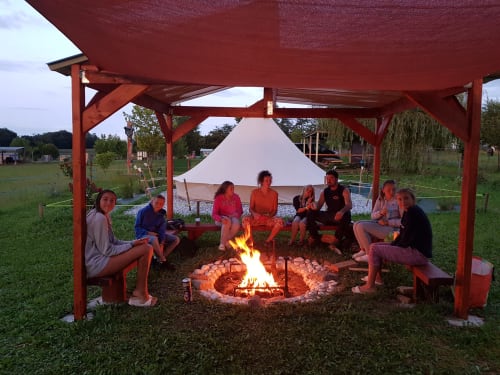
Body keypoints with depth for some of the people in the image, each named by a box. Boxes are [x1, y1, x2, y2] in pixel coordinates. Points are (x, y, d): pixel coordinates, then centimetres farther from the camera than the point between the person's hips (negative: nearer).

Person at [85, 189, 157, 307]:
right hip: (97, 264, -10)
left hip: (102, 258, 10)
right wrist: (132, 245, -12)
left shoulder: (104, 216, 13)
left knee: (148, 248, 8)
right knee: (145, 250, -17)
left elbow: (114, 242, 14)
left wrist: (133, 242, -1)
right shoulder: (99, 218, -18)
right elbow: (106, 250, -19)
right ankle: (140, 294, -4)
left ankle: (139, 292, 7)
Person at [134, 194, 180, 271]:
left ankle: (160, 259, -13)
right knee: (154, 239, -41)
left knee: (176, 239, -7)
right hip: (143, 234, -6)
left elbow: (162, 230, -7)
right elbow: (137, 227, -10)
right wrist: (148, 232, -25)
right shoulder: (143, 211, -13)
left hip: (155, 234, 6)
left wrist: (162, 243, -22)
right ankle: (164, 261, -23)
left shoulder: (161, 214, 1)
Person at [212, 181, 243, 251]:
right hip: (222, 218, -2)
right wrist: (221, 219, -33)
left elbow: (240, 210, 9)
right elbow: (214, 214, -12)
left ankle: (227, 241, -13)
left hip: (233, 217, 2)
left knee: (236, 224, -34)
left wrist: (237, 214, -16)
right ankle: (222, 243, -25)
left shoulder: (236, 197, 1)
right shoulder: (218, 198, -7)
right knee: (227, 222, -38)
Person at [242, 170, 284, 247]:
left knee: (280, 221, -31)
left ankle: (268, 240, -9)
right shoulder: (254, 192, -1)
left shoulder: (274, 193, 1)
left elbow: (275, 210, 3)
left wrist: (270, 215, -19)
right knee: (245, 219, -33)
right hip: (256, 218, -1)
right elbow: (250, 208, 0)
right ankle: (251, 242, -14)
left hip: (269, 218, 1)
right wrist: (254, 214, -22)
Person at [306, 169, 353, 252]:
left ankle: (335, 242, -30)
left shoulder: (344, 190, -6)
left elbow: (349, 205, -22)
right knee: (310, 213, -13)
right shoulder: (325, 192, 9)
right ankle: (315, 237, -8)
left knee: (345, 216, -40)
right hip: (329, 216, 5)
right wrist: (314, 207, -24)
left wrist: (342, 212, -45)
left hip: (340, 216, -5)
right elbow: (318, 206, 4)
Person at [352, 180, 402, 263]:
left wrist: (388, 222, -19)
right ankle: (363, 250, 5)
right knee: (356, 225, -9)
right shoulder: (380, 199, 8)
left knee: (361, 227, -22)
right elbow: (373, 215, 7)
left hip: (392, 228, -7)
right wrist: (380, 213, -14)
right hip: (379, 224, 7)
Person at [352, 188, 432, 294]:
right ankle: (377, 277, 26)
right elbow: (403, 236, 14)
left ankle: (370, 286, -5)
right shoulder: (408, 212, 12)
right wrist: (391, 246, 2)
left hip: (418, 254, -10)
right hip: (414, 250, 10)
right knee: (375, 245, 17)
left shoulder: (412, 212, -19)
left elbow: (406, 239, -21)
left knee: (374, 249, -12)